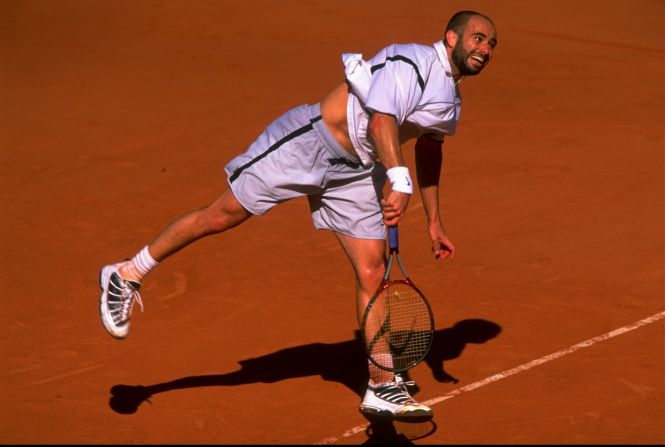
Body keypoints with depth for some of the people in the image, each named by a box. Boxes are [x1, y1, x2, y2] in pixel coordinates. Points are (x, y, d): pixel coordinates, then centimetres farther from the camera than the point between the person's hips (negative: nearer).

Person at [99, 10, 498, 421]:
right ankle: (127, 275, 12)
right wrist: (399, 179, -46)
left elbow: (429, 152, 28)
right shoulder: (411, 62, -18)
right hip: (307, 142, -8)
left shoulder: (451, 99, 12)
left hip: (355, 172, 8)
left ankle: (381, 388, 4)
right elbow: (381, 118, -33)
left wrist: (434, 221, 29)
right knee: (222, 215, -4)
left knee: (372, 272, -2)